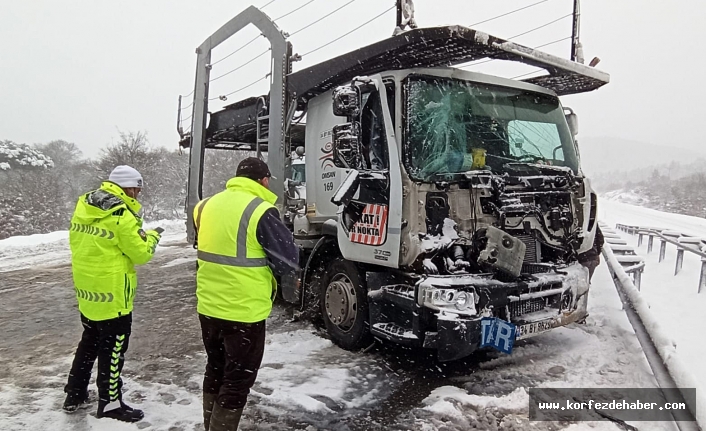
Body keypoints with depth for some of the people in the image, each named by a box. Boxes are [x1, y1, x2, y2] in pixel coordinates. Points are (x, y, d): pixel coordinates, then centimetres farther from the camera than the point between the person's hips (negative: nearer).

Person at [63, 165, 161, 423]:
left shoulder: (83, 206, 4)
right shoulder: (122, 215, -20)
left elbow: (77, 242, 13)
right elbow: (141, 254, -15)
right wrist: (152, 237, 3)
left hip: (86, 290, 8)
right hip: (112, 292, -8)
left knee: (90, 342, 23)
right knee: (112, 347, 5)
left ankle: (74, 395, 33)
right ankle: (110, 403, 16)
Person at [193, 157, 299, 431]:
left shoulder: (206, 206, 3)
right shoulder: (261, 212, -17)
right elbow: (289, 263, -13)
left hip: (208, 307, 7)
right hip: (244, 312, -7)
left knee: (215, 372, 24)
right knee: (237, 382, 9)